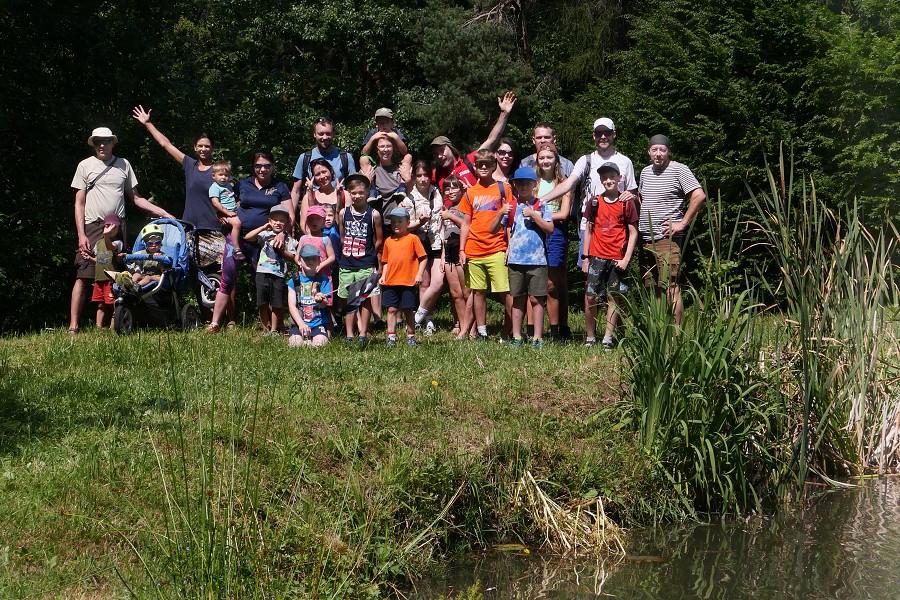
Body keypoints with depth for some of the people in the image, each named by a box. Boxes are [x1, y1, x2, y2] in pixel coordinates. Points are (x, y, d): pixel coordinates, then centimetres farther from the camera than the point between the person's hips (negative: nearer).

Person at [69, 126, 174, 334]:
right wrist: (81, 234, -7)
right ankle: (73, 326, -10)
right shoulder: (85, 165, 6)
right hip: (92, 228, -3)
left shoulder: (123, 165, 14)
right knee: (83, 277, -10)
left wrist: (164, 213, 12)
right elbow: (79, 203, 3)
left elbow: (135, 198, 20)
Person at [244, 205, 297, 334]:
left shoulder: (288, 239, 7)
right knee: (263, 304, 4)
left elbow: (292, 258, 2)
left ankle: (274, 330, 13)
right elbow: (247, 237, -6)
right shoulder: (265, 234, 7)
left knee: (277, 305, 2)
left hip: (279, 275, 0)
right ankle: (265, 330, 13)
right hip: (263, 272, 0)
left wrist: (282, 250, -11)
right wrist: (263, 227, -7)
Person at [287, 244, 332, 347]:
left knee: (319, 343, -24)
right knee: (296, 344, -25)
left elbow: (325, 304, 0)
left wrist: (321, 300, -27)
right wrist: (301, 324, -16)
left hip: (318, 322, 0)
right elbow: (292, 305, 0)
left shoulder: (323, 280, 8)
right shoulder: (294, 281, 8)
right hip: (299, 322, 0)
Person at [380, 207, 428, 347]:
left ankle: (411, 336, 14)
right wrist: (383, 276, 8)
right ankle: (391, 337, 8)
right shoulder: (388, 241, 12)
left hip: (408, 282, -4)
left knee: (408, 310, 3)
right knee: (392, 309, 4)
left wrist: (419, 274, -9)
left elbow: (423, 258, -1)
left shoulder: (413, 239, -1)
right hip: (390, 282, 4)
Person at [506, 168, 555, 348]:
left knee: (536, 299, 0)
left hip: (536, 259, -2)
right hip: (515, 259, 2)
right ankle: (516, 337, 11)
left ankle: (537, 338, 3)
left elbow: (550, 229, -4)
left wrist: (533, 215, -12)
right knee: (518, 299, 7)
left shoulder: (541, 206, 5)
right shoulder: (511, 206, 8)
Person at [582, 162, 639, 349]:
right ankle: (590, 337, 8)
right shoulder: (594, 202, 7)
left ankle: (608, 338, 7)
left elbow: (633, 233, 2)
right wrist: (585, 258, 5)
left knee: (613, 298, 2)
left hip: (617, 259, -1)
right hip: (597, 257, 1)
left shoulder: (626, 203, 2)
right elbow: (588, 230, 11)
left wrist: (626, 258, -6)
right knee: (590, 298, -3)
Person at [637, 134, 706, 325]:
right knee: (653, 287, 8)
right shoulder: (645, 172, 16)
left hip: (667, 238, -7)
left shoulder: (679, 170, -5)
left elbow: (699, 196, -13)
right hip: (645, 238, 7)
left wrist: (682, 223, -13)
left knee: (670, 286, -12)